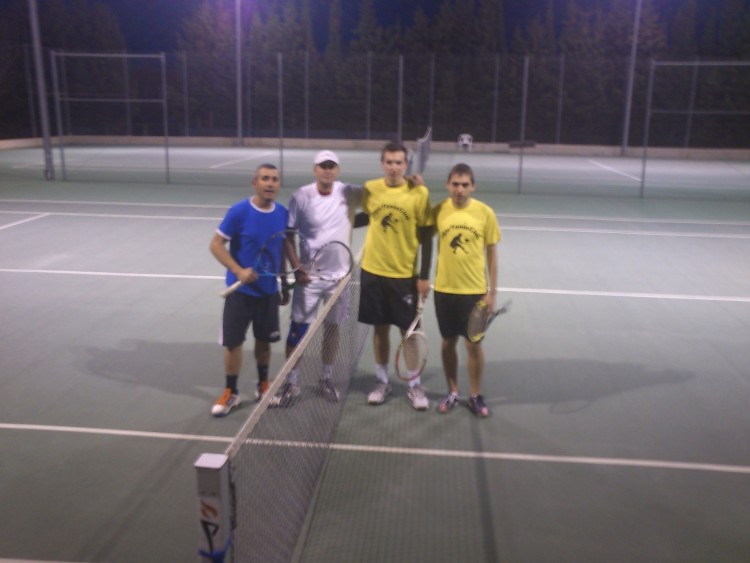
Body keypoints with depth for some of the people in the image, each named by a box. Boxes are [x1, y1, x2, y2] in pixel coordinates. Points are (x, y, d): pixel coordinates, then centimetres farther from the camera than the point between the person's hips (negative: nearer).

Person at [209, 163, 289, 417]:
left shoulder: (283, 213, -1)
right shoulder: (239, 211, -15)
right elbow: (216, 245, -11)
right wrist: (238, 271, -22)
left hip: (269, 290, 4)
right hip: (241, 290, -4)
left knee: (264, 339, 15)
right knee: (233, 341, 3)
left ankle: (263, 385, 35)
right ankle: (231, 392, 20)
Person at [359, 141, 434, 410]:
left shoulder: (419, 192, -9)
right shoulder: (369, 189, -1)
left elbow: (426, 238, -6)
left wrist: (424, 276, -7)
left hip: (405, 274, -2)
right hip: (373, 272, 2)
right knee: (380, 328, 12)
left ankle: (415, 385, 21)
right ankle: (383, 381, 27)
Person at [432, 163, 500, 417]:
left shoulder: (485, 213, -7)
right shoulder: (438, 211, -5)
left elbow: (491, 255, -1)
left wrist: (491, 292, -2)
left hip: (475, 291, -1)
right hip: (444, 289, 1)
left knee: (474, 344, 6)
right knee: (448, 342, 12)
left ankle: (475, 396, 23)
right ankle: (452, 392, 28)